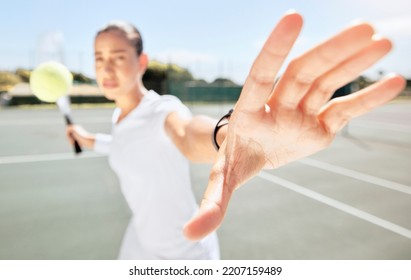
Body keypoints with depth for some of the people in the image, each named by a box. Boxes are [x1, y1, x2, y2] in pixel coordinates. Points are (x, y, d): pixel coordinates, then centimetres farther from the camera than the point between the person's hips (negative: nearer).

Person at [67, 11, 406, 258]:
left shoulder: (163, 110, -28)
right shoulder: (120, 116, -4)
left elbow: (190, 129, -55)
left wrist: (227, 136, -74)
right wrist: (92, 140, 16)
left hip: (184, 250, -7)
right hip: (139, 241, 8)